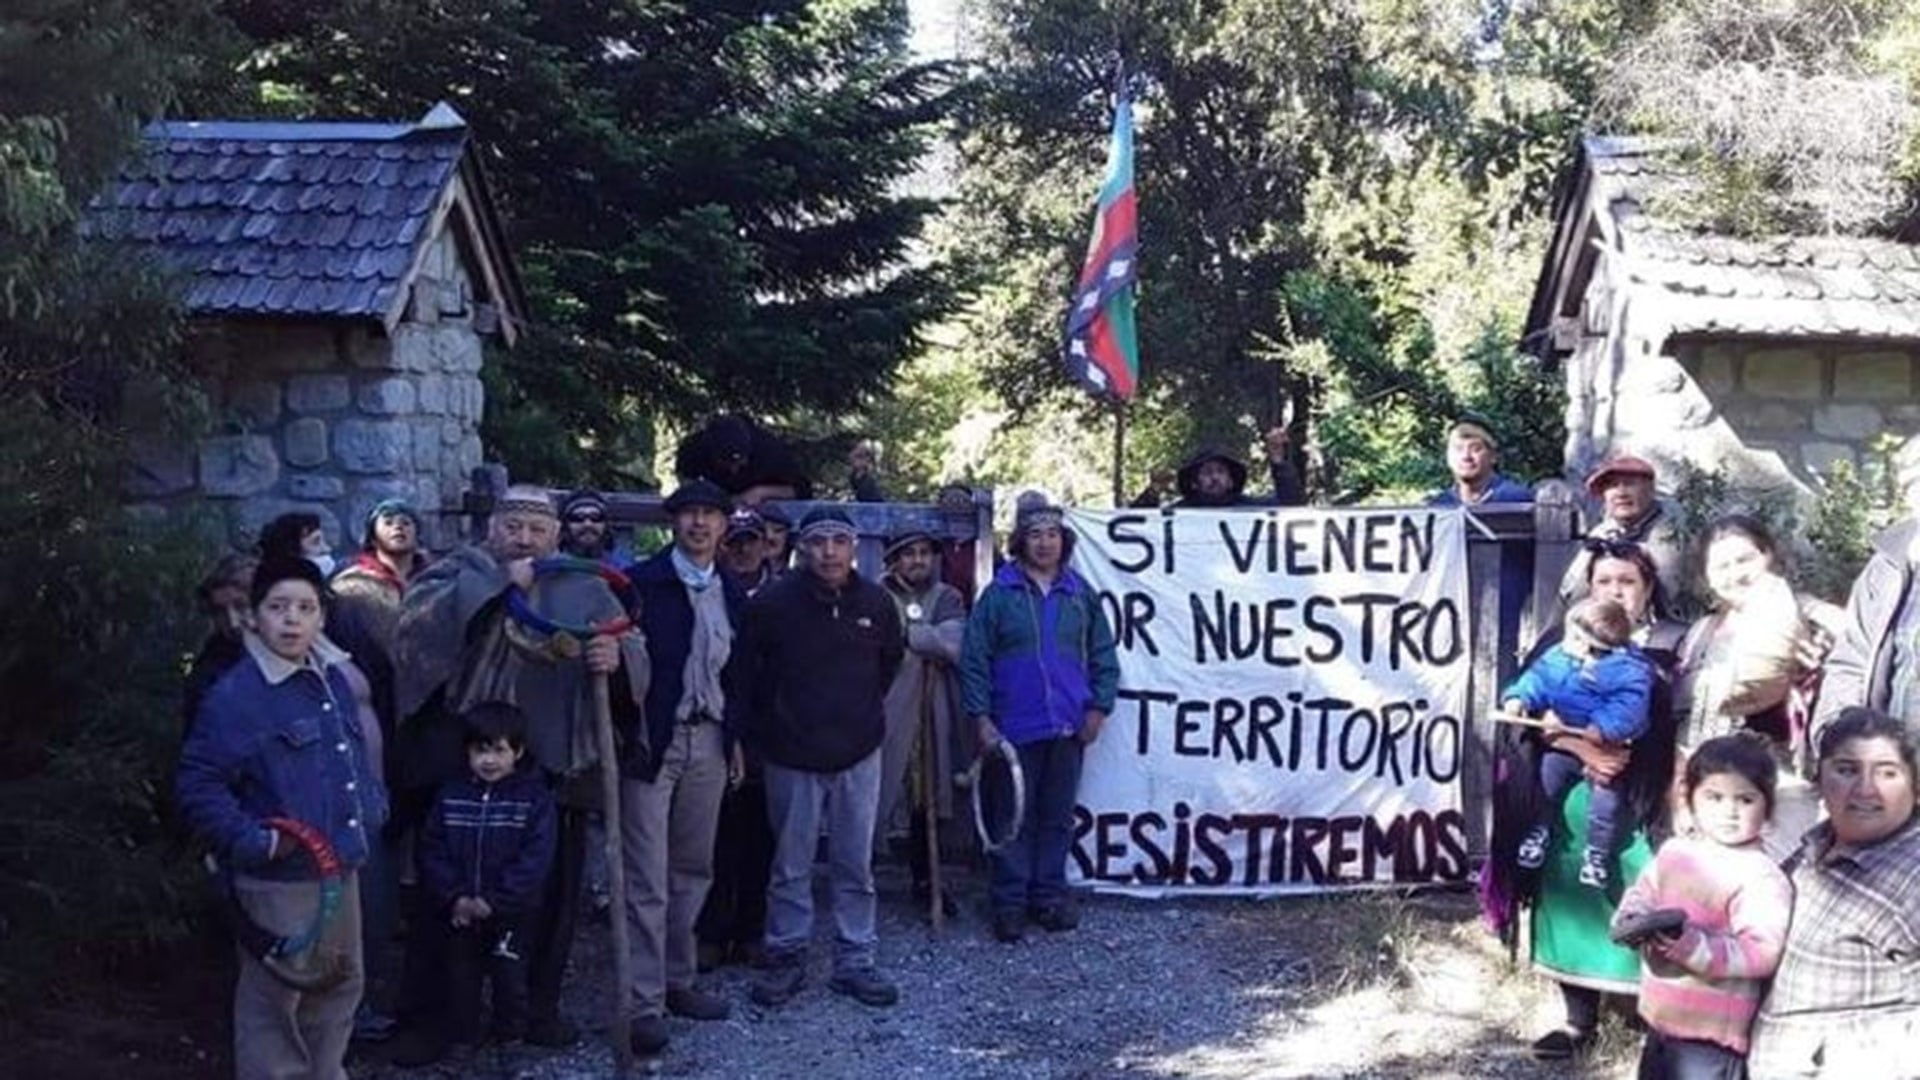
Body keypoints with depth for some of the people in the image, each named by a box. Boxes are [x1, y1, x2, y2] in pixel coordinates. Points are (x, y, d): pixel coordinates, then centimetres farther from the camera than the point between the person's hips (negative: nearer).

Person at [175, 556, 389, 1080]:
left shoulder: (331, 679, 8)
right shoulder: (234, 694, -17)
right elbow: (199, 786, -18)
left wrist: (373, 805, 10)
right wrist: (253, 842, -24)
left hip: (339, 869, 8)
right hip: (278, 881, -8)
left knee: (341, 983, 21)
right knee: (274, 1002, 2)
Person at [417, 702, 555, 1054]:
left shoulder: (534, 797, -8)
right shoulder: (450, 796, 2)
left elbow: (535, 858, -14)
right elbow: (431, 851, 0)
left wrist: (494, 900, -18)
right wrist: (454, 897, -13)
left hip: (510, 915, -3)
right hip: (458, 913, 3)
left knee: (509, 978, 6)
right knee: (461, 976, 12)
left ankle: (511, 1041, 22)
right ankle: (461, 1039, 27)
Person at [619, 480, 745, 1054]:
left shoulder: (731, 593, 11)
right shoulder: (642, 582, -5)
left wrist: (736, 739, 14)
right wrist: (622, 733, -20)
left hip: (708, 741, 5)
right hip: (651, 740, -5)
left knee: (692, 870, 13)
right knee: (647, 879, -4)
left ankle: (677, 981, 24)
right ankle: (643, 1003, 0)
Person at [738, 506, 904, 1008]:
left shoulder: (876, 602, -1)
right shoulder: (772, 603, -10)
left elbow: (890, 660, 17)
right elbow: (749, 671, 1)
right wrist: (772, 724, 5)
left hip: (858, 754, 2)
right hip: (792, 756, -2)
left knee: (856, 867, 7)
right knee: (790, 867, 6)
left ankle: (855, 961, 17)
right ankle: (786, 958, 18)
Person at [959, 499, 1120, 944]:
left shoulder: (1081, 594, 7)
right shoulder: (999, 594, -2)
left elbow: (1104, 656, 10)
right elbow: (974, 660, -3)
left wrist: (1098, 707, 0)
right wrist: (981, 718, -8)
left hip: (1068, 728, 3)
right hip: (1016, 728, -3)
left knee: (1058, 817, 10)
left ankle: (1049, 895, 21)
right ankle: (1009, 903, 9)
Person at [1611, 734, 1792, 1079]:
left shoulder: (1762, 877, -17)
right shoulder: (1675, 851, 5)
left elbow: (1761, 953, -24)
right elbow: (1641, 895, 13)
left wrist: (1687, 944, -33)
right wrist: (1635, 923, -11)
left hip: (1710, 1034, -8)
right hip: (1659, 1019, 8)